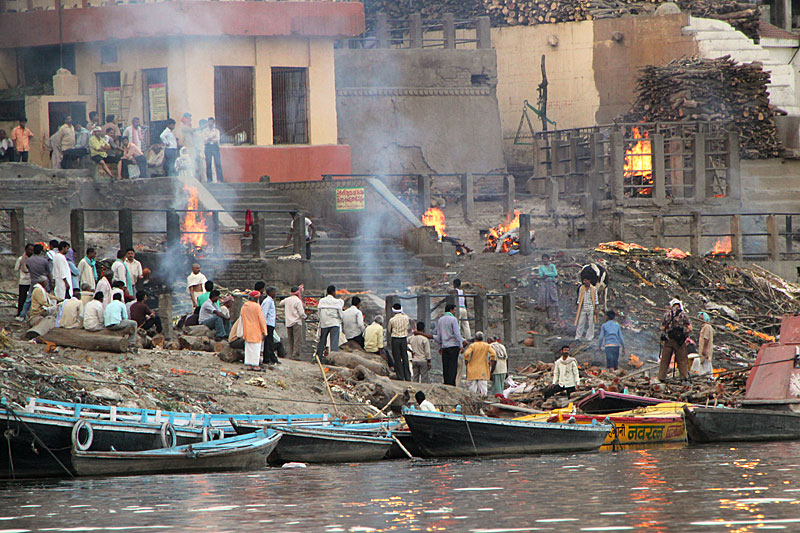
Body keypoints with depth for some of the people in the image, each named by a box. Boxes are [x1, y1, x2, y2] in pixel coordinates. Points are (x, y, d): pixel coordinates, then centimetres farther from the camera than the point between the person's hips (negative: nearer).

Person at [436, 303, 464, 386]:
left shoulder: (440, 320, 11)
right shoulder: (453, 319, -8)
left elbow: (438, 335, 14)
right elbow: (457, 334, -12)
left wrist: (440, 347, 21)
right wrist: (461, 345, -7)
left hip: (444, 346, 6)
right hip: (453, 345, -6)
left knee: (445, 366, 6)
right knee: (453, 365, -6)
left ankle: (446, 383, 4)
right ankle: (451, 383, -12)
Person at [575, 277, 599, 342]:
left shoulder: (593, 289, -1)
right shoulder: (582, 288, 4)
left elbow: (595, 300, 2)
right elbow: (579, 299, 9)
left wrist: (595, 309, -1)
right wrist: (578, 308, 5)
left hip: (591, 309, -1)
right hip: (583, 308, 1)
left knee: (590, 323, 2)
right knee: (580, 322, -2)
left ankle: (589, 337, 11)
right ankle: (577, 337, 1)